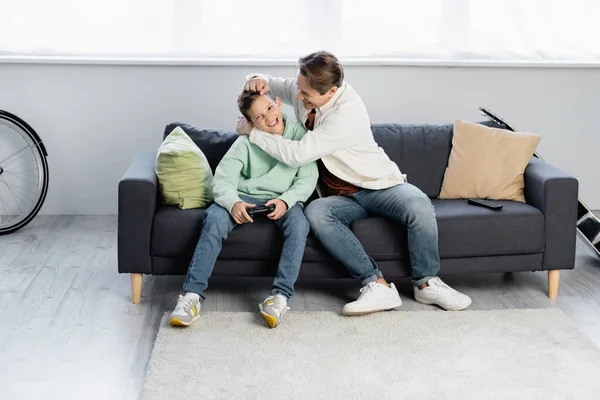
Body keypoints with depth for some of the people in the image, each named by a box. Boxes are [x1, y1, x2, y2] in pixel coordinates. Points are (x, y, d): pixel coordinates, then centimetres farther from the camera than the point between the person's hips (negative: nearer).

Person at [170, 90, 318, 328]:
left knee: (298, 223, -34)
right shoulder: (246, 143, -2)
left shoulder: (300, 135, -3)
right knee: (214, 219, -29)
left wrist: (286, 200, -25)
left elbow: (307, 180, -6)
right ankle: (192, 294, -31)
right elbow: (222, 180, -9)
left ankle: (281, 296, -35)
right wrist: (232, 202, -31)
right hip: (245, 198, 0)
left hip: (284, 200, 0)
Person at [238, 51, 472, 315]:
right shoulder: (302, 90, -4)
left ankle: (426, 283, -15)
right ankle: (378, 286, -31)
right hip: (341, 197, 5)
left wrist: (253, 132, -20)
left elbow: (298, 155, -31)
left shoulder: (348, 112, -27)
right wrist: (258, 80, -11)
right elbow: (268, 84, 15)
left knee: (418, 206, -37)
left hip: (378, 185, -5)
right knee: (315, 212, -31)